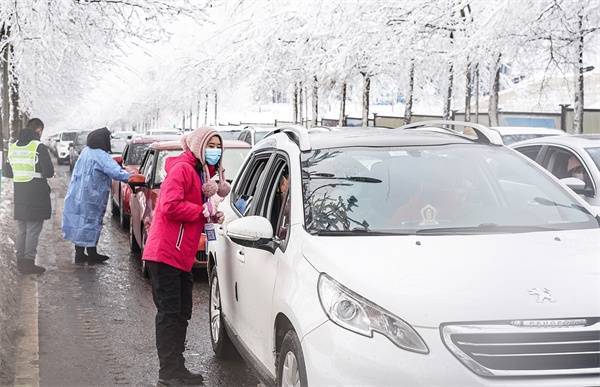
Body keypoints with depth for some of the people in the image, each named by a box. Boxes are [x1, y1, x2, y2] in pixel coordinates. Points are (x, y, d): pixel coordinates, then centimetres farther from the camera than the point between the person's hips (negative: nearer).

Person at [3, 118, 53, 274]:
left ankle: (20, 261, 20)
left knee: (21, 229, 15)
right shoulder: (39, 148, -14)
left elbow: (7, 172, 12)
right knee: (33, 231, -1)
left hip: (19, 195, 6)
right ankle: (29, 263, 0)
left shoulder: (13, 147, 7)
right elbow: (49, 172, -15)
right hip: (36, 195, -6)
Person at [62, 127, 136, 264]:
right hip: (91, 199, -8)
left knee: (79, 222, 12)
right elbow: (117, 173, -27)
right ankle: (92, 254, 7)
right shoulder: (100, 156, -18)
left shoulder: (86, 151, 9)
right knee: (91, 222, 1)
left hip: (76, 195, 8)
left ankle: (79, 254, 17)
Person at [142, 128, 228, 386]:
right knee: (169, 312, -6)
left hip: (182, 256, 10)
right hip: (165, 253, -10)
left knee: (181, 313, 13)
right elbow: (170, 206, -23)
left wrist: (211, 218, 6)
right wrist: (202, 212, -15)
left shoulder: (202, 174, 20)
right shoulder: (182, 169, -11)